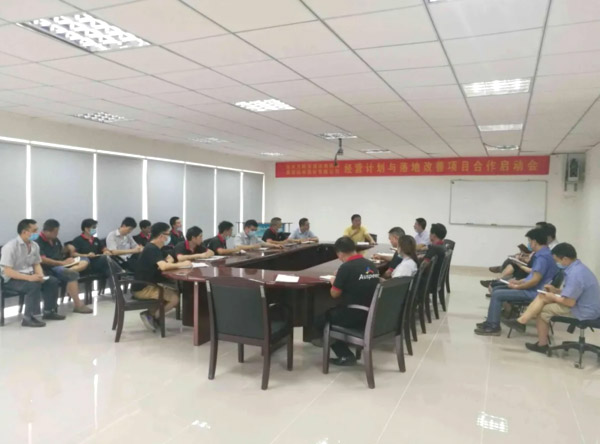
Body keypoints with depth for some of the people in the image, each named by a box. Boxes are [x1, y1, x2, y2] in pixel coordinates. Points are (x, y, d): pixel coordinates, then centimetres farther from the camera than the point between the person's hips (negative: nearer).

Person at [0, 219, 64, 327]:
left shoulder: (34, 245, 1)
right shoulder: (10, 246, -20)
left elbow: (36, 264, 10)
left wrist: (40, 275, -12)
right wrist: (29, 278, -31)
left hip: (29, 275, 7)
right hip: (11, 279, -7)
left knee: (53, 281, -8)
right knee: (34, 285, -32)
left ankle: (49, 311, 5)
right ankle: (28, 318, -23)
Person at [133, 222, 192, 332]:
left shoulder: (154, 248, 12)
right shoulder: (152, 249, -20)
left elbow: (164, 264, 12)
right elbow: (163, 266, -34)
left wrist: (169, 260, -12)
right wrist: (182, 264, -20)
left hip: (147, 285, 10)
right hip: (142, 288, -10)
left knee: (175, 292, 10)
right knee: (175, 298, -16)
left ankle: (150, 314, 8)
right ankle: (152, 316, 0)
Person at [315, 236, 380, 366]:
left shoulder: (346, 267, -16)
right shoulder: (372, 265, 6)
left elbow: (334, 294, -8)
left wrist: (333, 282, 12)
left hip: (354, 317, -8)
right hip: (372, 315, 8)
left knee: (320, 320, 13)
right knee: (333, 312, 29)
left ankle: (346, 355, 5)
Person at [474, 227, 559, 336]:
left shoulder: (542, 257, -22)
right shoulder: (542, 254, 11)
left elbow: (535, 281, -25)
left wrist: (516, 286, -12)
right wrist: (518, 281, 11)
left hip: (533, 293, -10)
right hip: (531, 289, 10)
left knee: (497, 294, -14)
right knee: (496, 289, 10)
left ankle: (494, 326, -7)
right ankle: (490, 321, 13)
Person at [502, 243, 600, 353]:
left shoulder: (575, 274, -27)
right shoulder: (578, 267, 7)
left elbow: (570, 302, -27)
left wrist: (553, 297, -10)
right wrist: (556, 291, 8)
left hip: (583, 311, -10)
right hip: (583, 304, 10)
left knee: (542, 311, -3)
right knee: (542, 297, 5)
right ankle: (522, 321, 1)